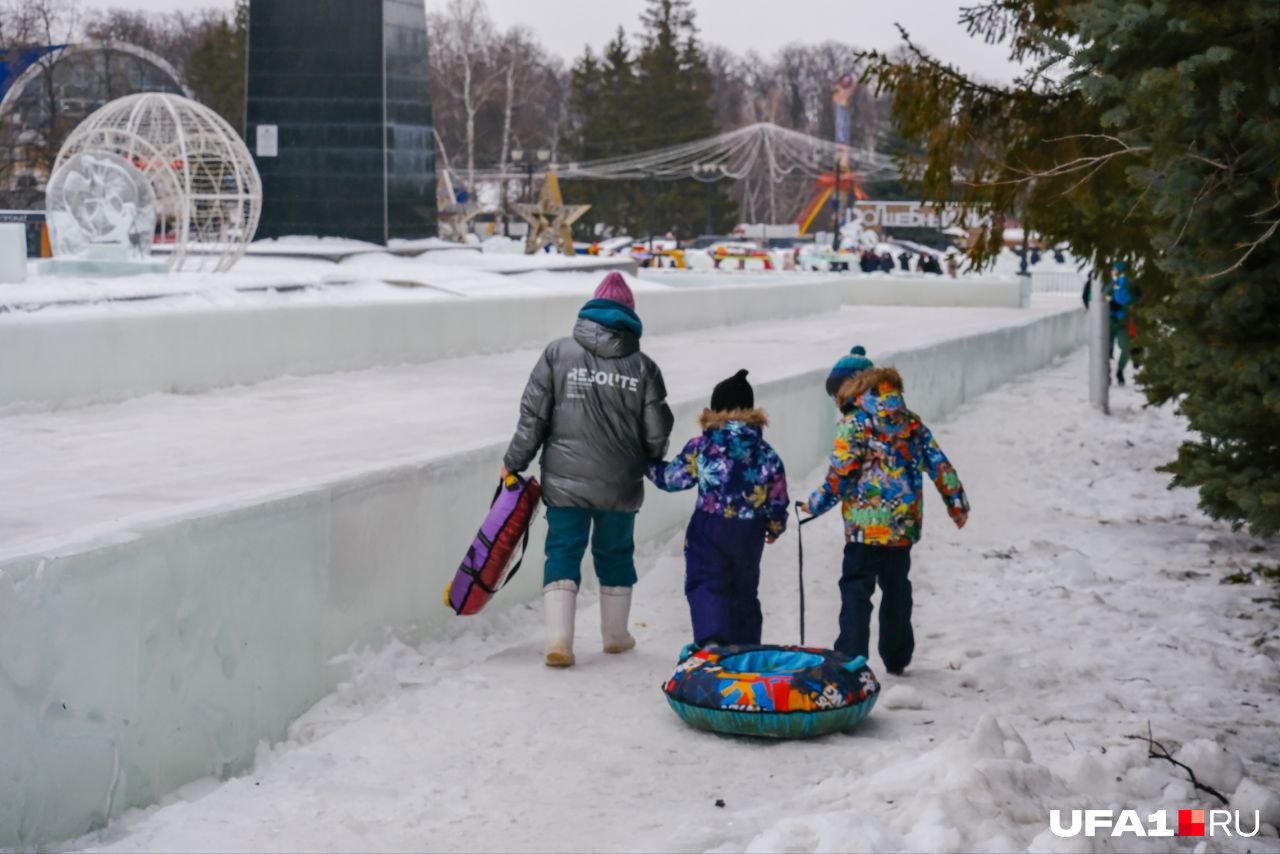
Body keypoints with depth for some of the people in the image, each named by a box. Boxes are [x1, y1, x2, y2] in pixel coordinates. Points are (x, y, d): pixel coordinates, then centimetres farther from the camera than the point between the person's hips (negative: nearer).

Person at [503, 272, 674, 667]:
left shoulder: (557, 354, -5)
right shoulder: (643, 367, -2)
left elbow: (533, 417, -4)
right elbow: (657, 434, 1)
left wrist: (514, 463, 6)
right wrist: (652, 465, 22)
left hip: (564, 481, -1)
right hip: (620, 486, 1)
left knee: (563, 553, 5)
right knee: (615, 554, 18)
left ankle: (558, 638, -9)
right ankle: (616, 633, 31)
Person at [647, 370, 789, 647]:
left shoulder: (700, 447, -8)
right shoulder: (766, 454, 0)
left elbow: (672, 478, -1)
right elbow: (778, 497, 5)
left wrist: (648, 464, 19)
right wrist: (775, 527, 24)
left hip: (708, 527, -3)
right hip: (749, 533, 3)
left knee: (705, 585, -1)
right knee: (744, 591, 18)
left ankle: (711, 639, -26)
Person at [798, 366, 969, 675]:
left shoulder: (854, 423, -5)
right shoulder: (911, 422, 11)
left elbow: (841, 473, -11)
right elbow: (939, 464, 9)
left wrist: (815, 504, 2)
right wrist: (956, 501, 17)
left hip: (865, 524, -5)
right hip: (905, 523, 5)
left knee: (856, 589, -2)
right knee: (897, 588, 18)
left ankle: (851, 659, -11)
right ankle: (896, 659, 26)